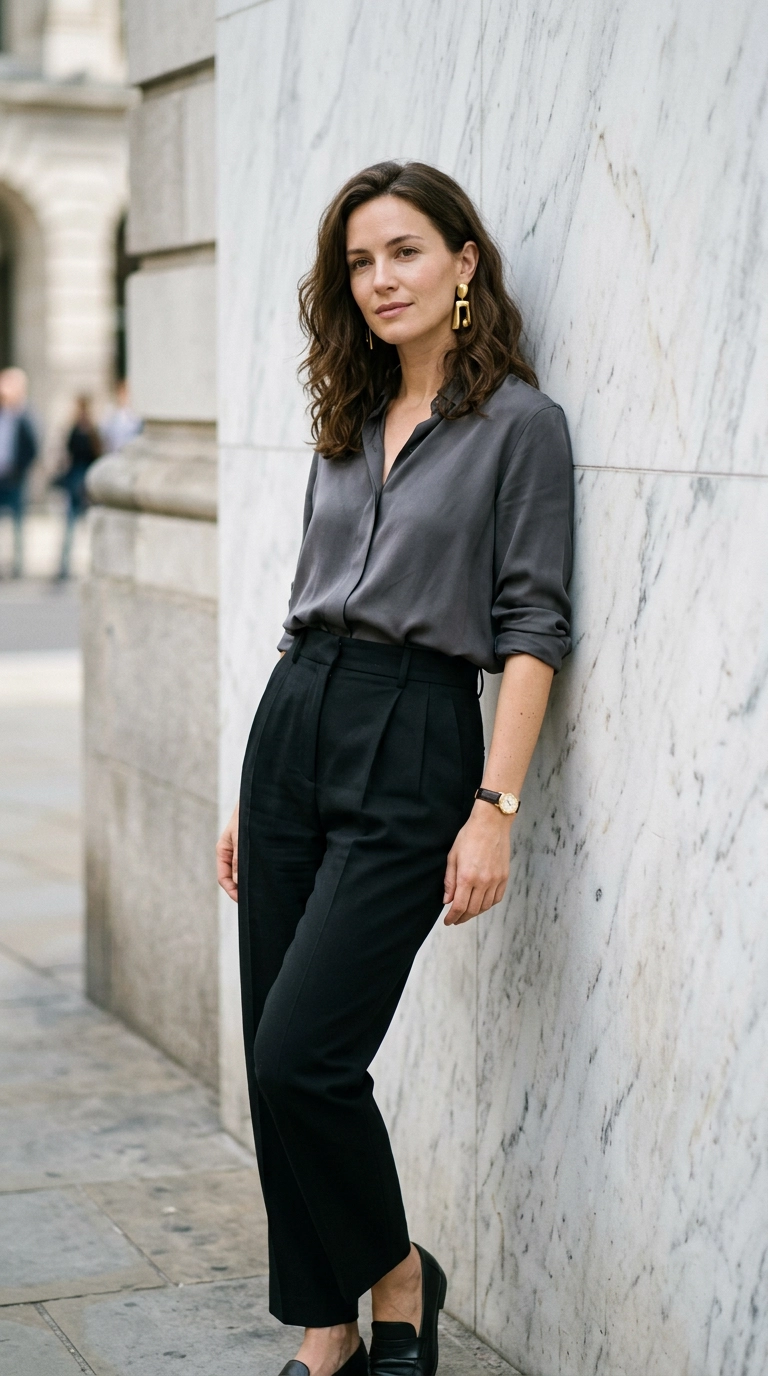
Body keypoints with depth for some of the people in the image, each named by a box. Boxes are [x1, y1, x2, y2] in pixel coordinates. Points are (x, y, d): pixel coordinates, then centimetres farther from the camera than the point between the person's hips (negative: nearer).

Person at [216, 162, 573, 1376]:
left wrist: (495, 808, -16)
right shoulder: (347, 423, 14)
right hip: (292, 726, 7)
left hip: (413, 742, -6)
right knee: (276, 1060, 5)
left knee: (303, 1055, -12)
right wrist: (255, 795, 15)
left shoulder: (519, 424, -4)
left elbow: (532, 629, -8)